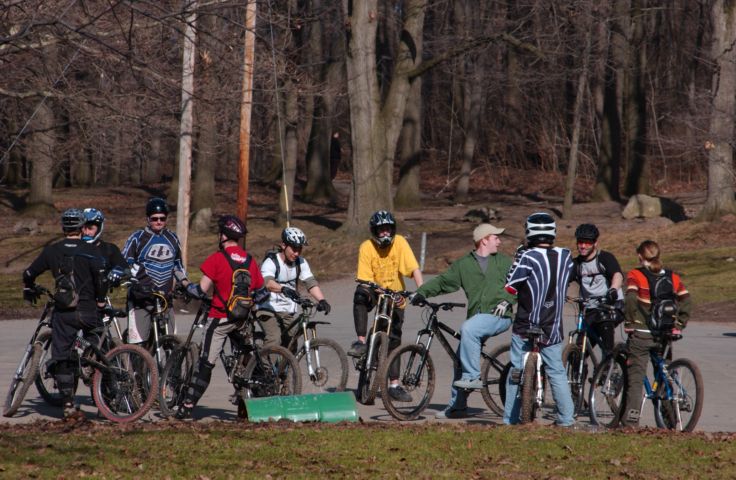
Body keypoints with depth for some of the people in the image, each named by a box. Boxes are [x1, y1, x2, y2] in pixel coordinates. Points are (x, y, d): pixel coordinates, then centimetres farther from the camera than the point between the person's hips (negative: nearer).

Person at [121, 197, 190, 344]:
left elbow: (178, 265, 25)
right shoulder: (137, 238, 0)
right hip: (141, 299, -4)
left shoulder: (172, 239, 14)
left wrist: (185, 283, 11)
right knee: (138, 342, -10)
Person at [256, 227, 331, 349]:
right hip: (268, 310, -6)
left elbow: (311, 282, -11)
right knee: (274, 339, -26)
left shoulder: (301, 262, 0)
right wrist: (283, 289, -56)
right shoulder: (271, 262, -17)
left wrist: (322, 300, -29)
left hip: (287, 312, 6)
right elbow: (267, 282, -36)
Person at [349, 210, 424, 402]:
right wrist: (381, 291, -38)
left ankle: (394, 385, 9)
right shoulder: (367, 248, -17)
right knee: (361, 294, -36)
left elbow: (414, 268, -21)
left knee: (394, 340, -1)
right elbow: (366, 279, -20)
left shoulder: (400, 243, -14)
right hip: (376, 293, -1)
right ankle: (361, 342, -31)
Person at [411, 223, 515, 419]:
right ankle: (457, 406, 8)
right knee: (460, 359, -1)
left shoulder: (504, 261, 12)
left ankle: (473, 377, -25)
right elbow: (442, 281, 10)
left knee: (468, 329, -31)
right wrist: (422, 292, -4)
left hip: (499, 316, -4)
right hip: (477, 316, 4)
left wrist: (506, 301, -10)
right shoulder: (463, 265, 14)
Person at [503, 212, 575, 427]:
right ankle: (566, 417, 9)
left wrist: (518, 258, -2)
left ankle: (510, 419, 6)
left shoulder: (529, 257, -15)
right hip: (553, 329, 4)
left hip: (525, 327, -4)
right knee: (557, 372, 13)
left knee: (516, 372, 5)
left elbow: (510, 287, -10)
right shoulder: (565, 256, -1)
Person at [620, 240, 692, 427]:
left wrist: (630, 322, -8)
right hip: (664, 335, 4)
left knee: (635, 378, 0)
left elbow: (631, 299, -20)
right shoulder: (673, 278, 6)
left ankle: (630, 420, -6)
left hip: (640, 334, -4)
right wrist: (678, 325, 6)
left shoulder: (635, 275, -6)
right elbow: (686, 302, 0)